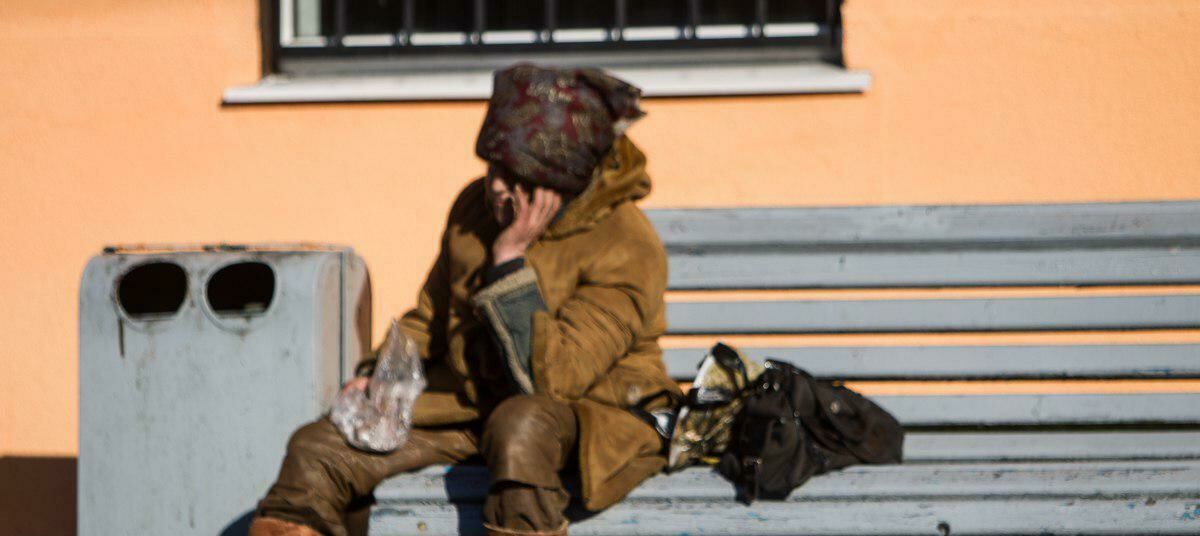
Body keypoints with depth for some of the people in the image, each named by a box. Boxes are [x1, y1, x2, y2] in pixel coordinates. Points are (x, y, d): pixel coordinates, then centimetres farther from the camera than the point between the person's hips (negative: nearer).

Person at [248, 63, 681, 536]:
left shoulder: (629, 250, -17)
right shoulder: (476, 205, 4)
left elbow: (547, 377, -26)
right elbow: (429, 319, 20)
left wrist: (511, 260, -25)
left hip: (588, 411, -6)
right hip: (465, 396, 6)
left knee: (521, 427, -42)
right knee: (317, 449, -12)